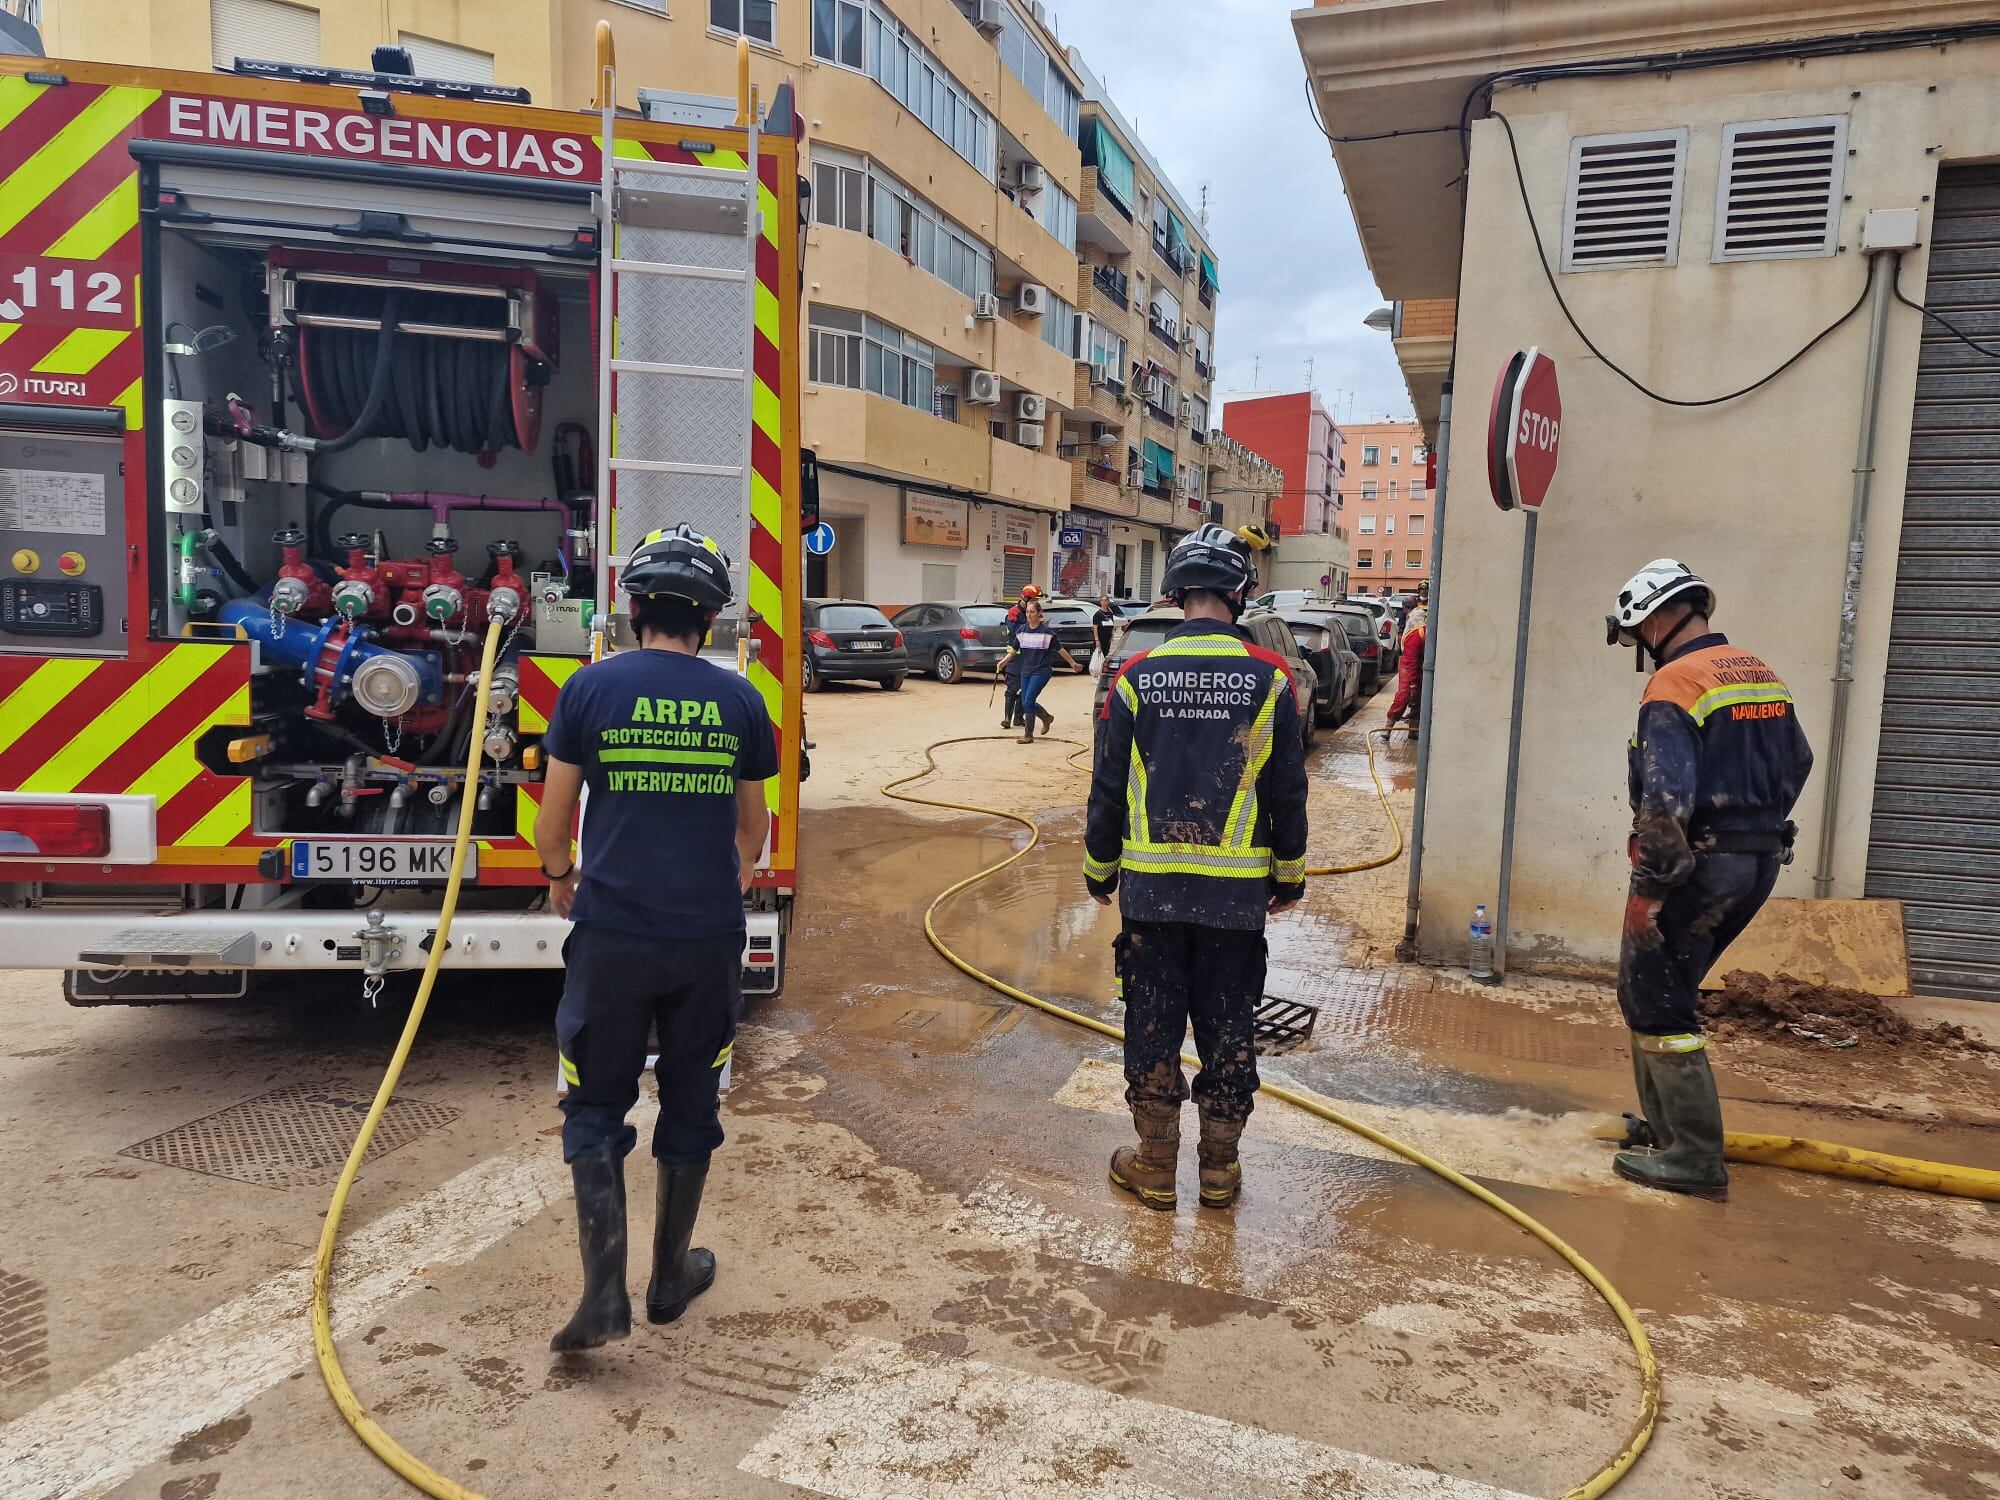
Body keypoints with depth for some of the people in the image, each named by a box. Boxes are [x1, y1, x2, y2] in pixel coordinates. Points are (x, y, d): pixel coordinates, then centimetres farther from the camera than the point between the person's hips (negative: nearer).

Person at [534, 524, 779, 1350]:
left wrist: (561, 877, 23)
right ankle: (672, 1277, 30)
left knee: (596, 1111, 12)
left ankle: (604, 1295, 5)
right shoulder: (739, 699, 1)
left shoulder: (591, 688, -4)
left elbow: (552, 821, 1)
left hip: (612, 933, -1)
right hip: (709, 939, 2)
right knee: (690, 1105, 17)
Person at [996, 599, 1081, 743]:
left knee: (1028, 702, -14)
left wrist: (1073, 664, 9)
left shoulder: (1047, 631, -7)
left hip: (1042, 671, -5)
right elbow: (1014, 650, 8)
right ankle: (1046, 717, 37)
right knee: (1026, 703, 9)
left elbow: (1060, 649, 2)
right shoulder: (1021, 630, 4)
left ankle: (1028, 735, -4)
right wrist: (1004, 660, -11)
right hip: (1026, 671, 5)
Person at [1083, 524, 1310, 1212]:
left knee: (1153, 1024, 11)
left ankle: (1156, 1163, 22)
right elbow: (1288, 791, 1)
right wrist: (1290, 876, 13)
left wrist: (1099, 870, 13)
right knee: (1228, 1027, 12)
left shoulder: (1137, 675, -4)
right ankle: (1219, 1167, 23)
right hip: (1237, 890, 0)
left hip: (1151, 885, 0)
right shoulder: (1270, 678, -4)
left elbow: (1109, 786, 1)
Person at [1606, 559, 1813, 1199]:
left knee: (1656, 1004, -1)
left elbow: (1666, 799, -24)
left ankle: (1694, 1158, 4)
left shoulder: (1674, 685, -16)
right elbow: (1797, 762, 23)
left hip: (1698, 866, -9)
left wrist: (1647, 885, -19)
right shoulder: (1761, 674, 12)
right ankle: (1667, 1125, 28)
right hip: (1760, 863, 9)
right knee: (1657, 989, 20)